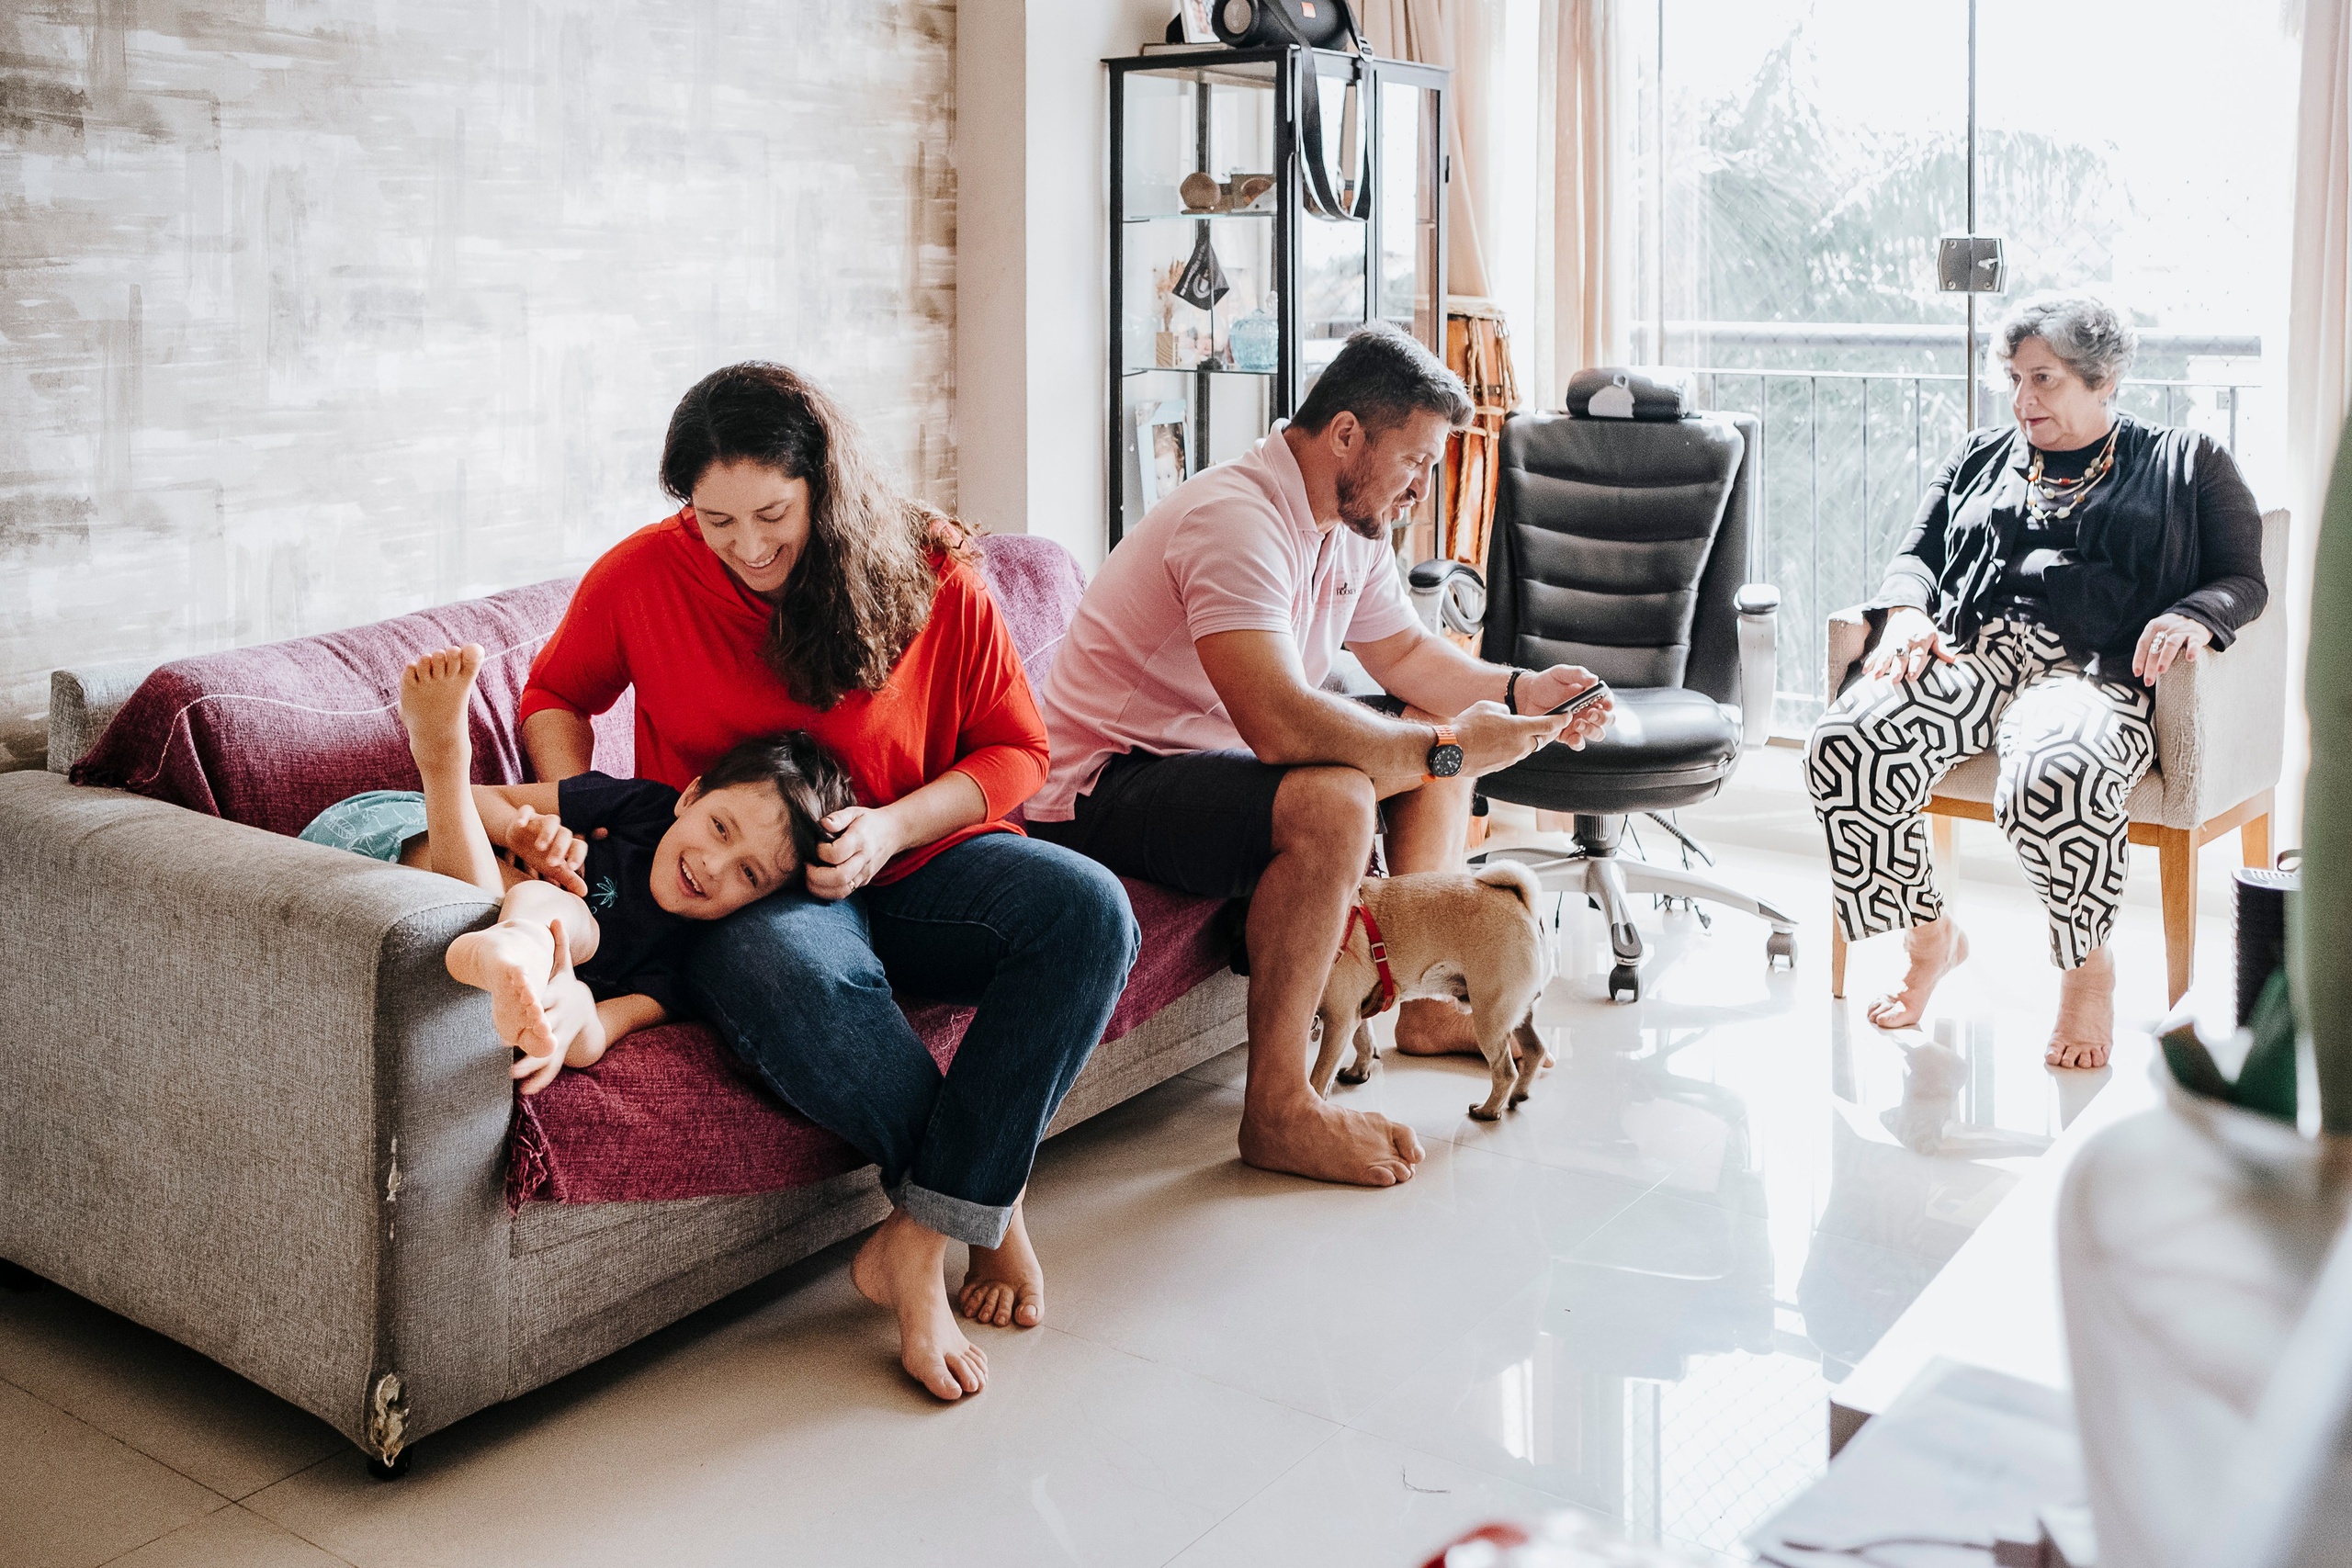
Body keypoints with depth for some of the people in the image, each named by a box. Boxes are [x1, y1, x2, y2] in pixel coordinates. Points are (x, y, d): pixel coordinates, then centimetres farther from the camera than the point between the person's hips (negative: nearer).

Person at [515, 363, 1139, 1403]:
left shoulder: (930, 578, -3)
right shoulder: (644, 577, -1)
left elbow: (1016, 748, 3)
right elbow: (554, 696, 17)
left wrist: (893, 826, -14)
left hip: (913, 862, 2)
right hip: (742, 889, -1)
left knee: (1088, 909, -29)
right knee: (786, 974, -41)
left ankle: (919, 1238, -27)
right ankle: (987, 1210, -20)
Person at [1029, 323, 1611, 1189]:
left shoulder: (1350, 522, 5)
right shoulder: (1236, 519, -27)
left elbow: (1405, 652, 19)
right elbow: (1282, 724, -39)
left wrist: (1519, 690, 2)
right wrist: (1447, 748, -29)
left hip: (1219, 752, 10)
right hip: (1102, 787, -10)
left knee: (1441, 736, 11)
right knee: (1332, 799, -35)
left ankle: (1424, 1001, 19)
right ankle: (1277, 1110, -25)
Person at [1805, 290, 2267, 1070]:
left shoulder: (2187, 463, 20)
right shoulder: (1980, 457, 30)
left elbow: (2244, 580, 14)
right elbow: (1918, 555, 23)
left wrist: (2193, 619, -10)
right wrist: (1906, 614, -1)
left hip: (2095, 670, -3)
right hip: (1970, 651, 4)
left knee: (2053, 780, -40)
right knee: (1844, 746, -30)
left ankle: (2087, 967, -10)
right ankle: (1929, 935, -7)